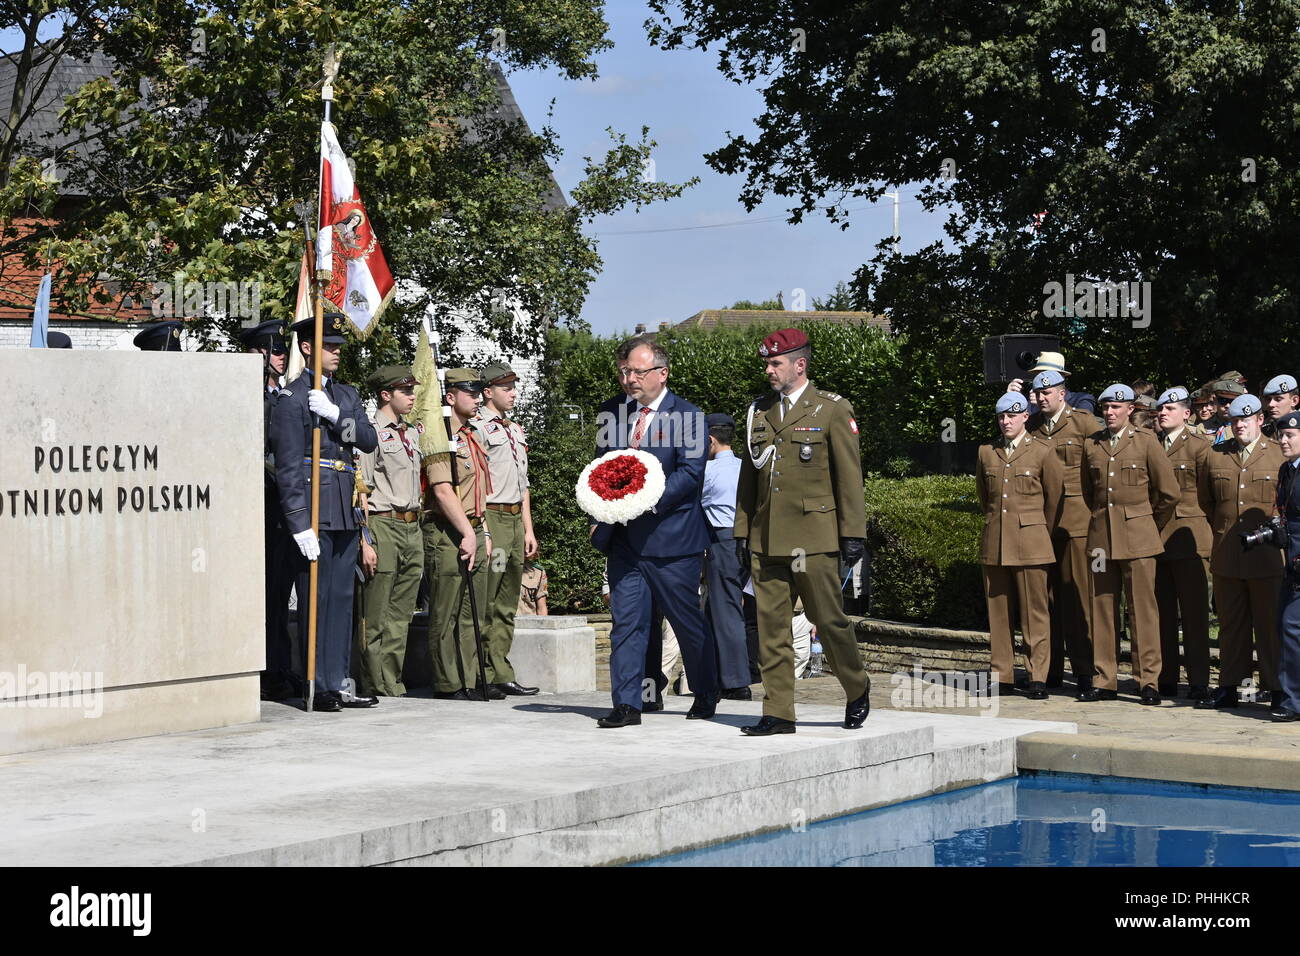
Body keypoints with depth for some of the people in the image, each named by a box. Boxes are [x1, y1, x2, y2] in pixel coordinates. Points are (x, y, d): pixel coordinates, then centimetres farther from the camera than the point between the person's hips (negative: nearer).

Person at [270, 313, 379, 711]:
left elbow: (369, 440, 3)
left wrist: (336, 415, -13)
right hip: (313, 511, -7)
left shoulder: (347, 395, 17)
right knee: (315, 599, -5)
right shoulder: (292, 398, -6)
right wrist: (300, 524, -18)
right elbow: (288, 466, -12)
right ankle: (318, 689, -1)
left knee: (342, 598, 10)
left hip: (345, 513, 7)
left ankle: (338, 684, 15)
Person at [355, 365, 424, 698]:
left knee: (401, 614, 9)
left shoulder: (413, 432, 17)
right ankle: (377, 686, 1)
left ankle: (393, 681, 14)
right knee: (377, 616, -3)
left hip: (412, 528, 8)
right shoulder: (371, 433, -7)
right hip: (383, 525, -8)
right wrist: (365, 542, -16)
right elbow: (361, 492, -11)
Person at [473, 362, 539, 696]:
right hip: (491, 518, -9)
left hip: (516, 520, 9)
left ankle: (502, 675, 11)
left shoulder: (516, 431, 21)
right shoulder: (477, 427, -5)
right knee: (485, 603, -9)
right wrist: (482, 528, -18)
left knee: (506, 605, 9)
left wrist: (528, 529, 20)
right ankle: (483, 677, -7)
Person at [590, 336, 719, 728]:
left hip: (670, 537, -4)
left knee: (688, 622, 7)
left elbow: (691, 473, -13)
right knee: (626, 620, 1)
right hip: (623, 538, 5)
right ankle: (626, 704, 2)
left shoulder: (687, 416, -6)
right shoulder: (611, 412, 11)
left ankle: (706, 696, 25)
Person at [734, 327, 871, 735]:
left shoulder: (833, 410, 0)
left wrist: (853, 533, -6)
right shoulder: (758, 412, 14)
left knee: (829, 619, -1)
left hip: (813, 539, -5)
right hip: (766, 541, 5)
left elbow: (849, 477, -2)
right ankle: (778, 713, 7)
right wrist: (743, 531, 13)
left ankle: (857, 690, 23)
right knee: (771, 626, 3)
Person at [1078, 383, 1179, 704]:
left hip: (1137, 537, -4)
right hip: (1102, 536, 4)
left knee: (1144, 608, -5)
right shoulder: (1091, 445, 11)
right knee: (1102, 608, 3)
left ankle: (1149, 681, -2)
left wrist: (1150, 524, 10)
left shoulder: (1146, 442, 0)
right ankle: (1104, 681, 8)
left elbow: (1169, 493, 2)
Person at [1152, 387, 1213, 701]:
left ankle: (1198, 682, 0)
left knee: (1194, 612, -3)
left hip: (1188, 538, -5)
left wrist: (1204, 530, -3)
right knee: (1161, 611, 6)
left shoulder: (1199, 446, 0)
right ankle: (1165, 678, 12)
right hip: (1154, 538, 5)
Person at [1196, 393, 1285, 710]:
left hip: (1267, 557, -3)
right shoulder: (1215, 456, 11)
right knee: (1230, 624, 8)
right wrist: (1218, 536, 12)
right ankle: (1229, 687, 13)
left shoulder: (1280, 454, 3)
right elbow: (1205, 501, 17)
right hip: (1226, 558, 3)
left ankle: (1277, 688, 5)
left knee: (1270, 624, -1)